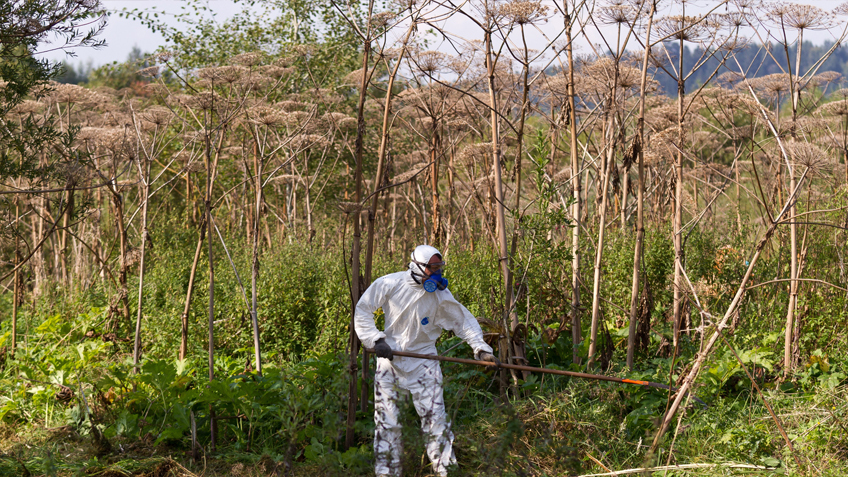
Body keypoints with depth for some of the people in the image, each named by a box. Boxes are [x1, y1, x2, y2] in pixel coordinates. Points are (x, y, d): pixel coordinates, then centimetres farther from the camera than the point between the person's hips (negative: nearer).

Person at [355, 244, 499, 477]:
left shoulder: (441, 294, -7)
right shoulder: (389, 284, -11)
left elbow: (464, 321, 1)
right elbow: (362, 310, -1)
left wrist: (481, 348, -10)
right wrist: (375, 339, -10)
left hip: (422, 361, 0)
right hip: (389, 357, 0)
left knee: (435, 418, -7)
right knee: (386, 421, 4)